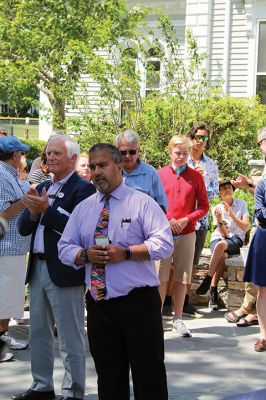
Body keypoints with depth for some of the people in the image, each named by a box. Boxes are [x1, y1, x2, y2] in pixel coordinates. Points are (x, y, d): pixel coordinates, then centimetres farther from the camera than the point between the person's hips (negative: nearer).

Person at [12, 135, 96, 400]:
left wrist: (46, 210, -22)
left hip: (64, 271, -8)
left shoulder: (82, 189, -9)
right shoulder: (42, 189, 14)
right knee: (38, 333, 17)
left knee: (70, 337, 0)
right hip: (38, 268, 8)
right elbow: (24, 228, 10)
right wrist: (33, 212, -10)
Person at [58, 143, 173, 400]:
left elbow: (164, 243, -10)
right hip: (98, 304, 5)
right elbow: (64, 249, 12)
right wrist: (85, 255, -9)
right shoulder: (83, 209, 13)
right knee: (108, 377, 13)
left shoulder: (142, 203, -2)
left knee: (149, 374, 0)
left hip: (138, 302, -4)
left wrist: (126, 252, -21)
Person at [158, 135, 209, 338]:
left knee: (182, 279, 6)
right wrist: (167, 219, -11)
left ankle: (178, 319, 16)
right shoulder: (160, 174, 0)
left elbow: (204, 206, 6)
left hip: (186, 234, 1)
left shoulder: (196, 176, 3)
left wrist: (188, 219, -9)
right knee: (161, 277, -1)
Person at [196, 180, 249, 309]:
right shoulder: (216, 209, 5)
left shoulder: (241, 204, 4)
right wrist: (220, 220, -22)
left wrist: (232, 215, -16)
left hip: (236, 240, -1)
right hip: (218, 238, 1)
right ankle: (213, 292, -36)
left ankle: (207, 280, -36)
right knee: (223, 256, -36)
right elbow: (224, 233, -1)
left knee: (221, 245, -38)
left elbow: (246, 227, -4)